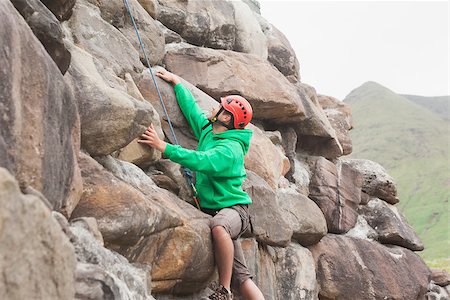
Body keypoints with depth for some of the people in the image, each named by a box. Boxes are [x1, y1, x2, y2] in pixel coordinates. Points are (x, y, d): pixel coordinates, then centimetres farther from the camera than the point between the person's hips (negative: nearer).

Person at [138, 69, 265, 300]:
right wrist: (176, 81, 27)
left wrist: (163, 147, -32)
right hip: (212, 209, 8)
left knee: (218, 226, -43)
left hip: (233, 208, -8)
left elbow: (201, 161, -31)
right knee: (240, 275, 1)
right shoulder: (208, 130, 9)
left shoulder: (230, 149, -16)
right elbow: (191, 107, 21)